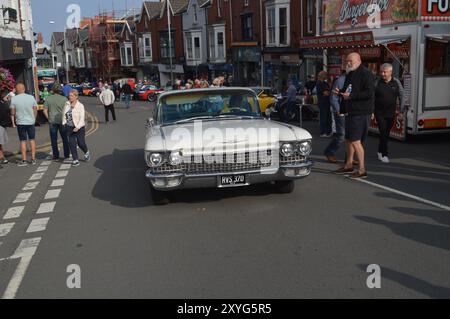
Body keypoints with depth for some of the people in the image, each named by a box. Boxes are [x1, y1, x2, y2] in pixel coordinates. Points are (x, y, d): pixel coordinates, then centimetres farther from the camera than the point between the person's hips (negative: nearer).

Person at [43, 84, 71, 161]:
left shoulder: (48, 99, -2)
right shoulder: (64, 99, -5)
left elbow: (45, 111, -3)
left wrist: (49, 118, 8)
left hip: (52, 122, 0)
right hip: (62, 121, 0)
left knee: (54, 140, 9)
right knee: (65, 139, 11)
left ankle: (55, 156, 13)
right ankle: (66, 155, 15)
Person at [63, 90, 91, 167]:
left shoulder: (80, 106, -11)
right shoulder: (67, 104, 4)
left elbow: (82, 118, -15)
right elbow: (64, 115, 14)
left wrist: (78, 127, -23)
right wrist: (64, 123, 4)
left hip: (79, 128, -4)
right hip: (70, 128, 4)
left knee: (81, 143, 3)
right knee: (72, 144, 0)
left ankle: (87, 153, 36)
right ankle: (75, 160, 7)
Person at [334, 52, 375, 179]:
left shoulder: (365, 73, -12)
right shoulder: (350, 74, 17)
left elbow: (369, 93, -21)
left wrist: (351, 96, -22)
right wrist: (340, 92, 5)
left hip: (361, 112, -9)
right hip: (351, 111, 10)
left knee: (355, 141, -10)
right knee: (348, 139, 16)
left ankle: (362, 170, -3)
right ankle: (348, 166, 30)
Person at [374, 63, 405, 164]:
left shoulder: (396, 82, 0)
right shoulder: (377, 83, -6)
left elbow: (402, 97, 5)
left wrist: (401, 111, 1)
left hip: (391, 113, 3)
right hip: (380, 113, -3)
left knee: (387, 133, 11)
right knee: (383, 132, -9)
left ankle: (380, 151, 29)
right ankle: (384, 155, -2)